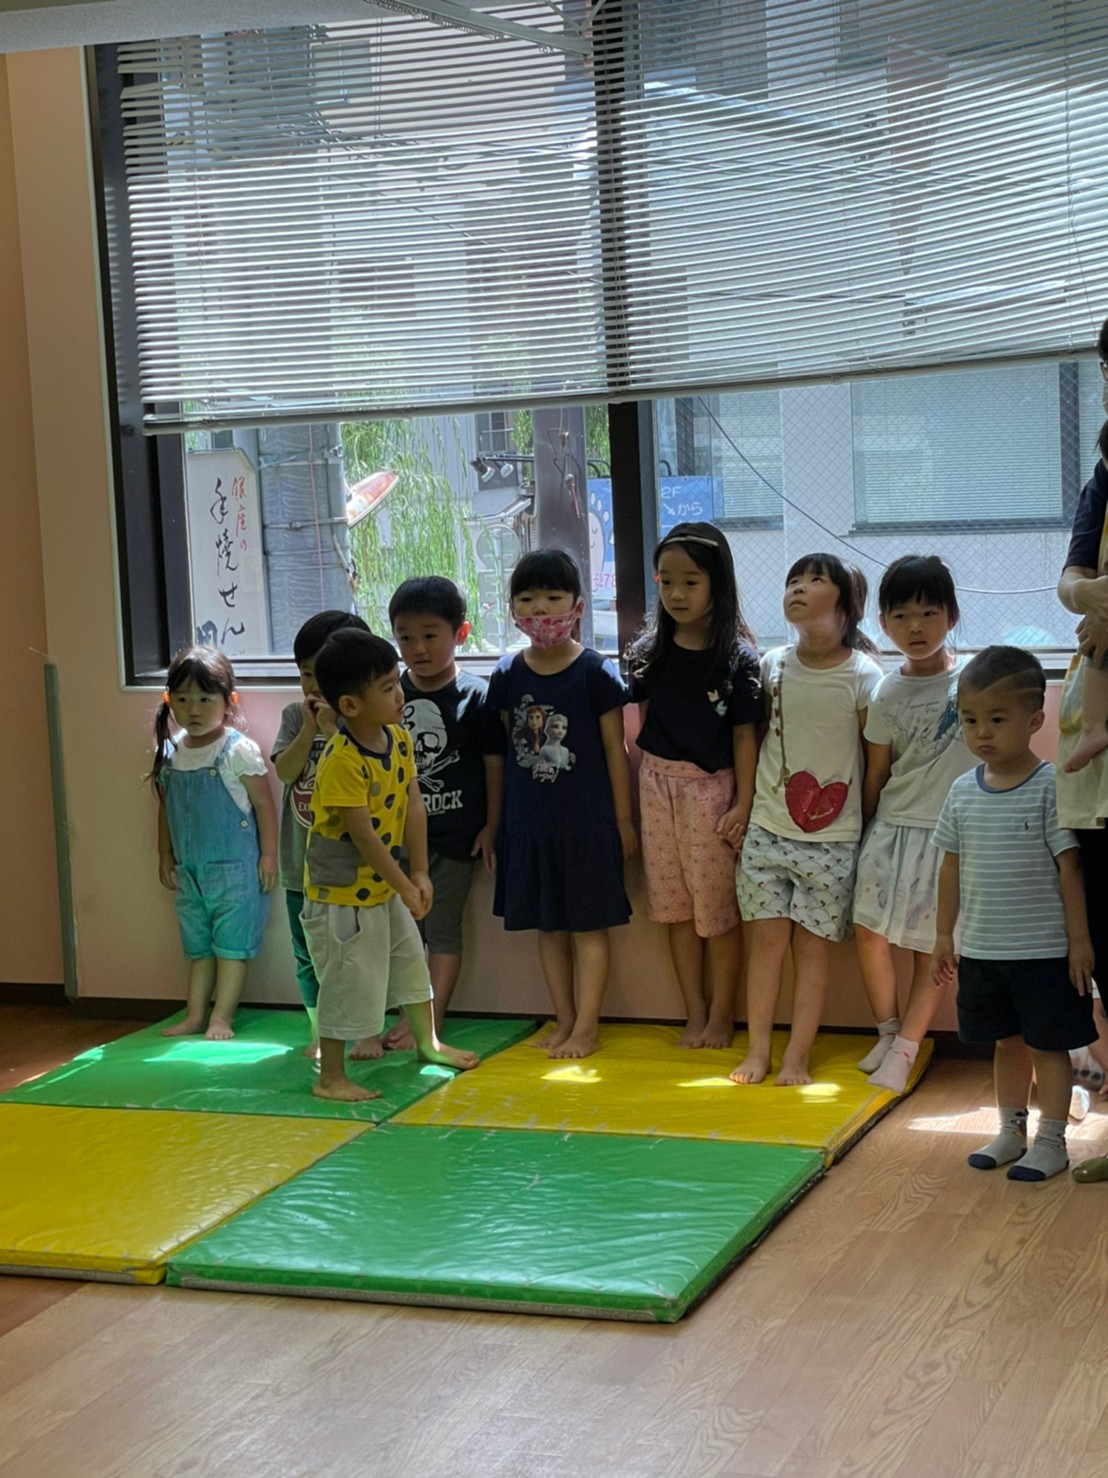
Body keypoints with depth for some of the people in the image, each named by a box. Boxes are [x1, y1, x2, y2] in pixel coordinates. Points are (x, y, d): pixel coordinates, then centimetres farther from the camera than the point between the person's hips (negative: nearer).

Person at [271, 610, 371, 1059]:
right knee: (309, 954, 13)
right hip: (303, 859, 4)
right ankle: (320, 1033, 25)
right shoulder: (294, 716, 5)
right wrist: (309, 728, -16)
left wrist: (332, 729, -22)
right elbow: (286, 770, -6)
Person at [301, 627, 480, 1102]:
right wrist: (405, 887, -18)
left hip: (384, 888, 9)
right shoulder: (342, 760, -28)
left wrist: (419, 873, -2)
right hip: (341, 893, -9)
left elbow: (413, 807, 1)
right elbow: (363, 835, -26)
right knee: (348, 984, -1)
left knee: (411, 963, 22)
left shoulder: (399, 739, -2)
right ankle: (330, 1078, 12)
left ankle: (427, 1042, 43)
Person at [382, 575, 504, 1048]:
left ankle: (430, 1022, 9)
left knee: (443, 928, 4)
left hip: (454, 831, -4)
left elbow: (495, 763, -6)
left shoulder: (475, 694, -10)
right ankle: (406, 1016, 19)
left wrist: (491, 826, -6)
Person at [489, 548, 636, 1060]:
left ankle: (586, 1027, 10)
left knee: (588, 924, 3)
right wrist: (499, 817, 8)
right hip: (528, 820, 4)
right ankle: (563, 1019, 24)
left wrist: (623, 820, -4)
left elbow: (614, 749, -5)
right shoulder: (508, 674, 1)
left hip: (586, 820, -4)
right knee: (548, 924, 13)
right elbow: (506, 747, 8)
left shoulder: (596, 672, -9)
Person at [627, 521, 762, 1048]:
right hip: (659, 784, 4)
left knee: (717, 906, 4)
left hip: (712, 787, -4)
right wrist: (637, 792, 7)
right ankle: (694, 1014, 21)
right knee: (674, 904, 10)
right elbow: (643, 722, 9)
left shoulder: (736, 657, -9)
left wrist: (743, 805, -11)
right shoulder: (650, 652, 2)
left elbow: (744, 735, -8)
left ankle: (721, 1015, 17)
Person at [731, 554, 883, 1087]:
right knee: (766, 936, 2)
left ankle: (796, 1057, 11)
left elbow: (876, 761, -3)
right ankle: (757, 1050, 12)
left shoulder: (864, 677, -7)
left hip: (832, 837, -3)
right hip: (767, 827, 3)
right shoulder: (772, 665, 3)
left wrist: (871, 832, -2)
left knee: (812, 942, 4)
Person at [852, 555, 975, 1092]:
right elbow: (877, 772, 8)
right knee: (870, 930, -2)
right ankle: (887, 1031, 19)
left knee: (931, 947, 2)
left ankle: (905, 1050, 13)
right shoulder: (887, 694, 0)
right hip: (893, 826, 2)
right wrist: (869, 831, 11)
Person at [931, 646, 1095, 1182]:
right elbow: (952, 866, 11)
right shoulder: (963, 792, 3)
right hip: (981, 951, 5)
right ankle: (1010, 1132, 30)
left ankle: (1050, 1141, 17)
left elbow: (1069, 866, -11)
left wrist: (1079, 939, -11)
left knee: (1047, 1044, 5)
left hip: (1044, 951, -5)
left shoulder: (1050, 786, -12)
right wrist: (943, 935, 13)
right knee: (1006, 1042, 17)